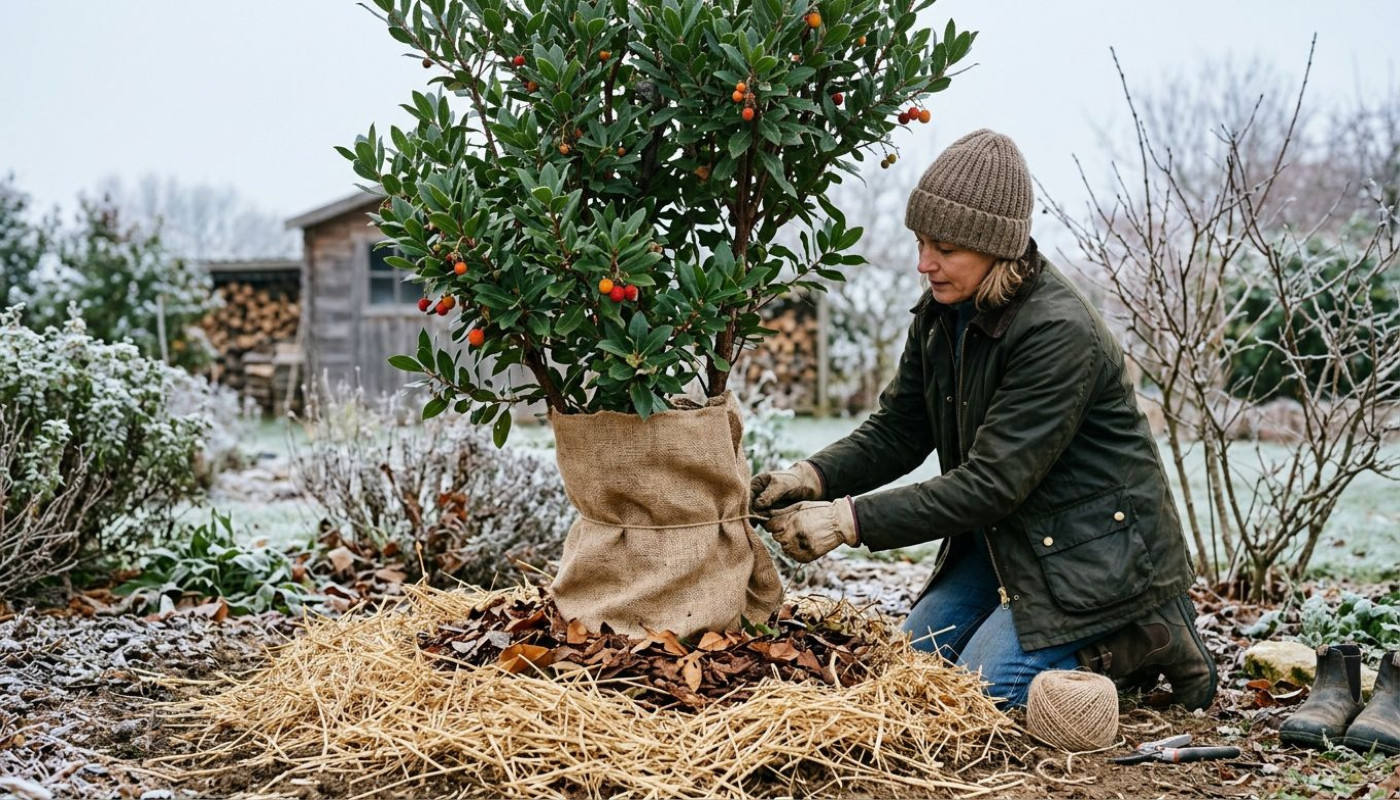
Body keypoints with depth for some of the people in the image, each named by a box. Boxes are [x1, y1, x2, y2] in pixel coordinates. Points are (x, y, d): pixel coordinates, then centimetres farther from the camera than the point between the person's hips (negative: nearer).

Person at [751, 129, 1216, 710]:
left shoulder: (1061, 333, -29)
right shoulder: (941, 312, -3)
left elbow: (992, 481, -31)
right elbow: (897, 430, 1)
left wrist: (851, 520, -34)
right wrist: (814, 477, -19)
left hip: (1093, 547, -8)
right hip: (1003, 538, 8)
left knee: (984, 686, -14)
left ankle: (1147, 639, 5)